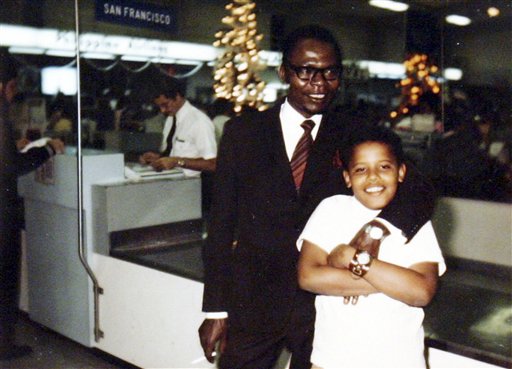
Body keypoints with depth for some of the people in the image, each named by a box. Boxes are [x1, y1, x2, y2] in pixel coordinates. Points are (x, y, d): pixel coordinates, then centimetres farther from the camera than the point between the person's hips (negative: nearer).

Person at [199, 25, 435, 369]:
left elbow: (420, 191, -7)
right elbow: (221, 224, 0)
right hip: (253, 302, 0)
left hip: (324, 302, 1)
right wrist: (216, 310, -1)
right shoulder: (242, 132, 0)